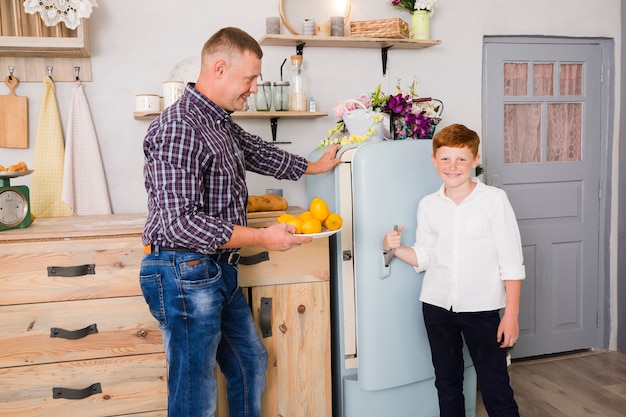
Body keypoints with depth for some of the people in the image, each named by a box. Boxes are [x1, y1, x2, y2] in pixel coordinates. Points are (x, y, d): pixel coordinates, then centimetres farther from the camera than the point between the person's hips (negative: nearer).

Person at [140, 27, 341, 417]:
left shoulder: (223, 125, 9)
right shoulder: (177, 129, -20)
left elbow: (262, 153, 29)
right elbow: (180, 223, -27)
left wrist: (314, 166, 40)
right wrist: (262, 237, -24)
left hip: (220, 271, 10)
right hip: (184, 273, -10)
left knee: (251, 363, 22)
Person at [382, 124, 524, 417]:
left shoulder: (494, 199, -8)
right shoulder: (428, 205, 3)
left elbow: (511, 262, -8)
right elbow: (424, 258, 8)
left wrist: (511, 314, -9)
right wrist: (394, 248, -9)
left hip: (482, 308, -3)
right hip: (437, 306, 4)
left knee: (496, 388, 4)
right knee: (447, 384, 17)